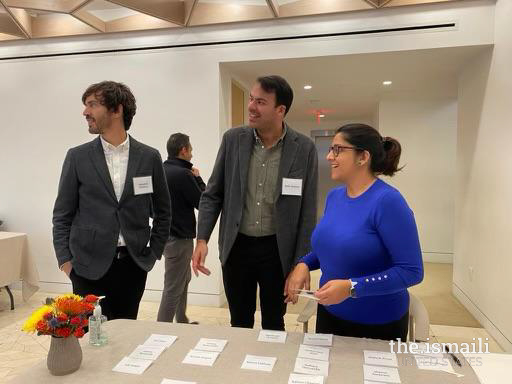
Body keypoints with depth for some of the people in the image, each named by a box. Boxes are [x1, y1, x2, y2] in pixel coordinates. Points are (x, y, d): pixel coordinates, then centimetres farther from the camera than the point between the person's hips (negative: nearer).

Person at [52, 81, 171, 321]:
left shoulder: (149, 157, 1)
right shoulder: (77, 157, 0)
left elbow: (162, 211, 9)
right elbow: (62, 215, 4)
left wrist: (154, 253, 5)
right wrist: (65, 261, -2)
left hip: (133, 265, 1)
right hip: (89, 266, -1)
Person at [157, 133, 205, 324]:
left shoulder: (162, 170, 5)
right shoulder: (183, 174, -21)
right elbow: (202, 202, -14)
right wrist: (197, 178, -1)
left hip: (166, 234, 10)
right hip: (179, 238, -10)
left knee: (184, 279, 24)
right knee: (173, 288, -1)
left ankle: (182, 322, 37)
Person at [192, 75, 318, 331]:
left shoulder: (304, 149, -8)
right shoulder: (233, 139, -3)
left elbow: (307, 212, -5)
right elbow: (212, 194, 2)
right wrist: (202, 239, -9)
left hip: (277, 250, -1)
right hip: (236, 247, 2)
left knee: (273, 326, 15)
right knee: (239, 325, 17)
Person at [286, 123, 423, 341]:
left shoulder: (387, 201, -22)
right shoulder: (334, 196, -1)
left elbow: (411, 271, -22)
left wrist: (352, 287, -28)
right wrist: (304, 264, -5)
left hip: (378, 325, -6)